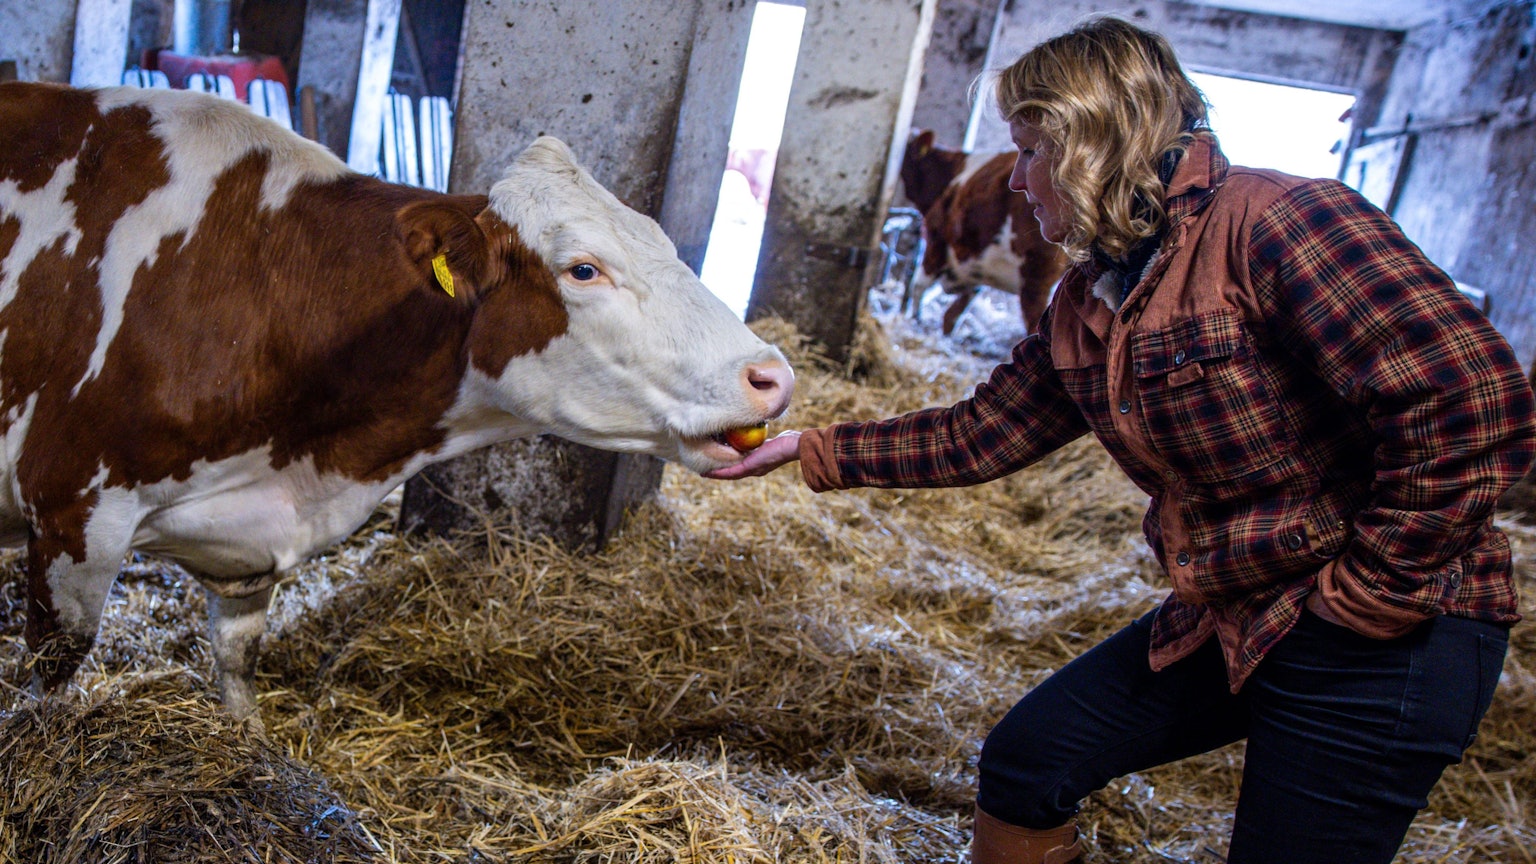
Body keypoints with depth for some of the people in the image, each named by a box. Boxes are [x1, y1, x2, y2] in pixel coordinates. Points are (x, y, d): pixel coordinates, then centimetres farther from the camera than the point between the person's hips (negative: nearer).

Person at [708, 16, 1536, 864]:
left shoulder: (1277, 224, -21)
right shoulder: (1084, 305, 6)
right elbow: (978, 435, 12)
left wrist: (1368, 593, -20)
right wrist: (808, 449, 8)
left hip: (1380, 639, -8)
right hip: (1218, 618, 8)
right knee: (1024, 762, 11)